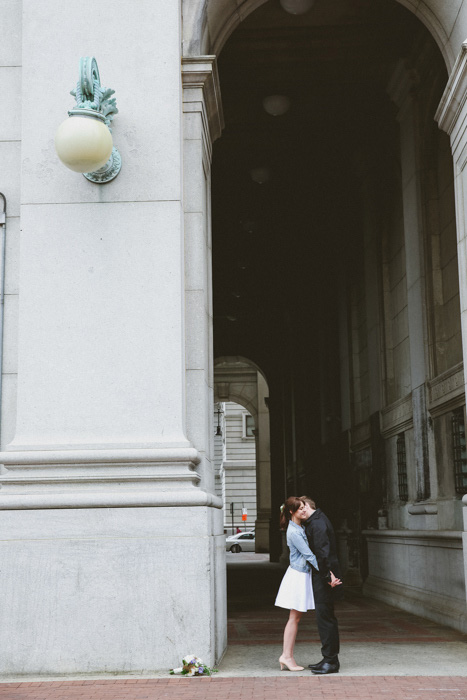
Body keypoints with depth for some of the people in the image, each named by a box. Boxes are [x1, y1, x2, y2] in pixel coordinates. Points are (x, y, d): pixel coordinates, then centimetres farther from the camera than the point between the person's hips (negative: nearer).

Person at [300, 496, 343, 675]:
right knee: (326, 617, 13)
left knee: (324, 617, -7)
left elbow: (323, 551, -23)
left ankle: (331, 661, -3)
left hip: (323, 576, -10)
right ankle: (330, 659, 20)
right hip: (322, 575, 10)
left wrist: (328, 575, -25)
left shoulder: (317, 523, -15)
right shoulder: (316, 520, 17)